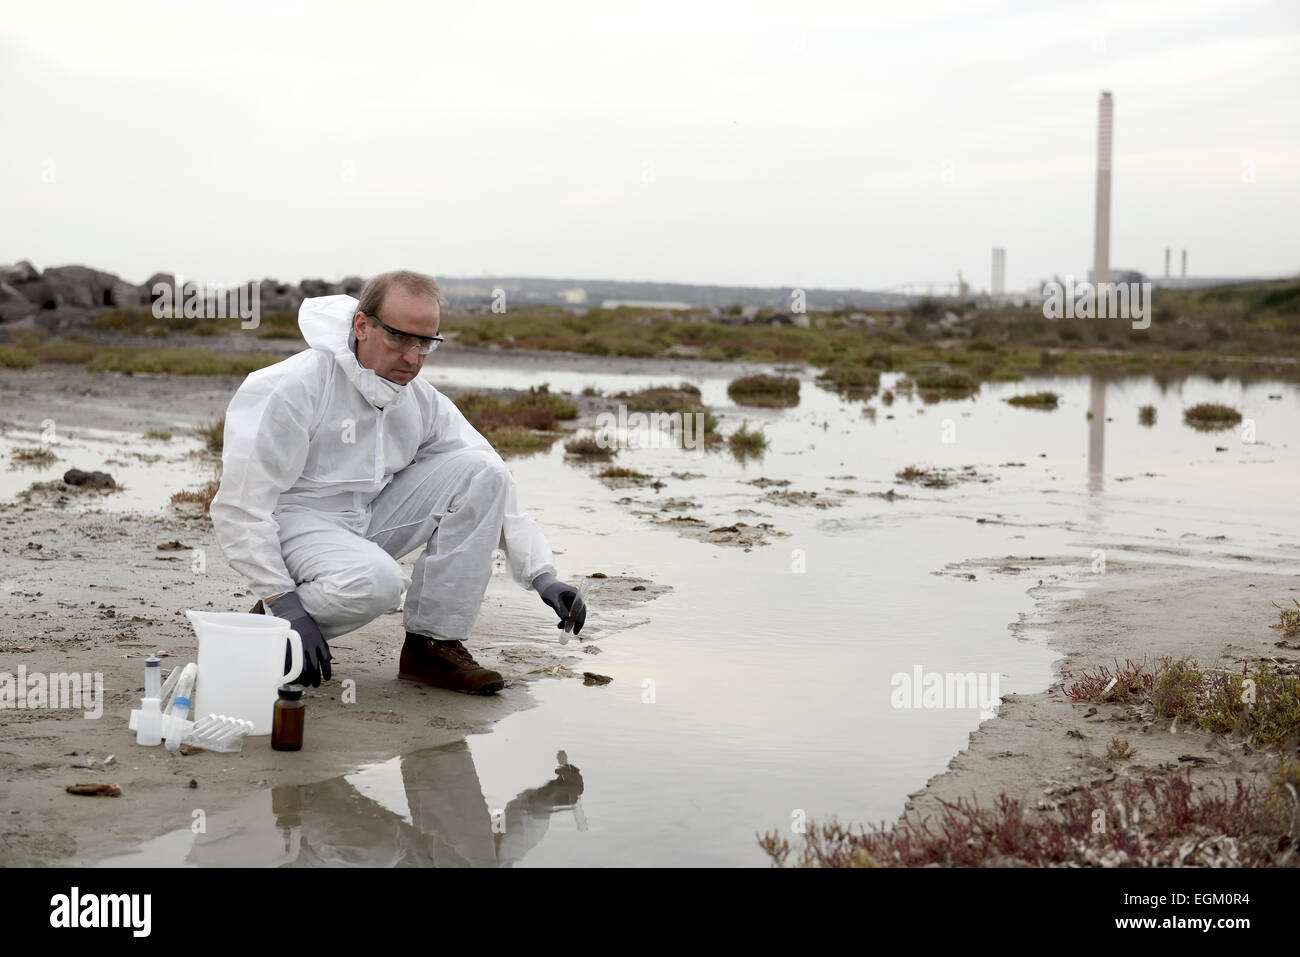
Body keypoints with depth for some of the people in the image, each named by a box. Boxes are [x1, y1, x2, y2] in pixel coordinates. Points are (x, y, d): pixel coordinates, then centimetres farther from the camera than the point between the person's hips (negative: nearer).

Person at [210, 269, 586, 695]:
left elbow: (494, 490, 0)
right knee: (375, 581, -38)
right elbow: (239, 504, -20)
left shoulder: (423, 401, 0)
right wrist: (283, 601, -27)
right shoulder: (292, 387, -19)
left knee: (480, 469, -13)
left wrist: (543, 576, -13)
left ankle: (435, 644, -10)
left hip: (370, 521, 6)